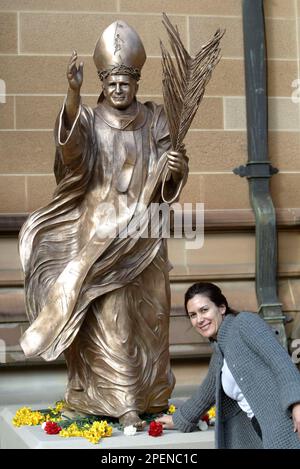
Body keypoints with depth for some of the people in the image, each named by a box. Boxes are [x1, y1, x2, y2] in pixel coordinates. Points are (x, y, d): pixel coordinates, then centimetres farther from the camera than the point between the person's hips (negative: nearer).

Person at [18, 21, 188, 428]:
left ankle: (150, 391, 23)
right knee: (111, 317, -7)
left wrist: (175, 166, -22)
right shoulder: (90, 121, 2)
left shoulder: (155, 120, 8)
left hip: (144, 234, 3)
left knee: (148, 314, 9)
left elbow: (172, 176, 3)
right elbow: (72, 142, -22)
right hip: (102, 233, -2)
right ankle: (122, 402, -4)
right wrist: (73, 91, -38)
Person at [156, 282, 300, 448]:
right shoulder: (218, 355, 23)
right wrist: (179, 419, 52)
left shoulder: (245, 322, 1)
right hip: (262, 434, 8)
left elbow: (279, 359, -11)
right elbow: (206, 393, 39)